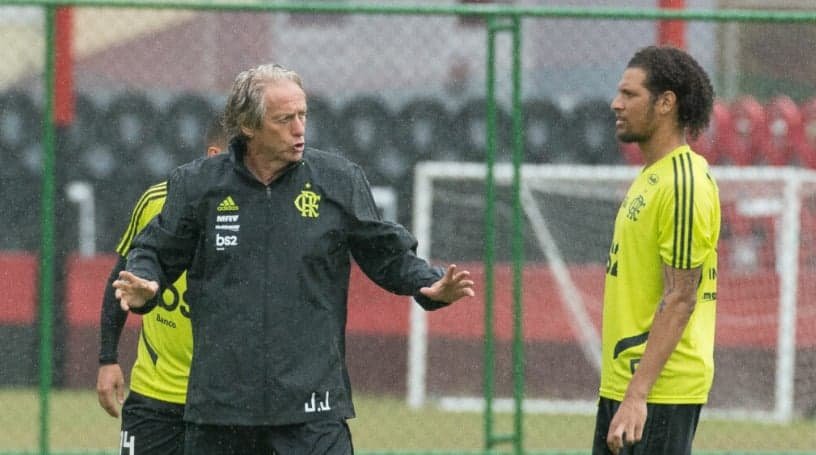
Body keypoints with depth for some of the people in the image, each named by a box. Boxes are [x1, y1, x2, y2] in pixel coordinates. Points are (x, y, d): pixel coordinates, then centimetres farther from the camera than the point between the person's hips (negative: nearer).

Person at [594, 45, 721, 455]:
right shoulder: (651, 176, 16)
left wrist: (637, 396, -24)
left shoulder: (683, 185, -15)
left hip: (659, 390, -10)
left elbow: (679, 299, -20)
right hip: (621, 382, 10)